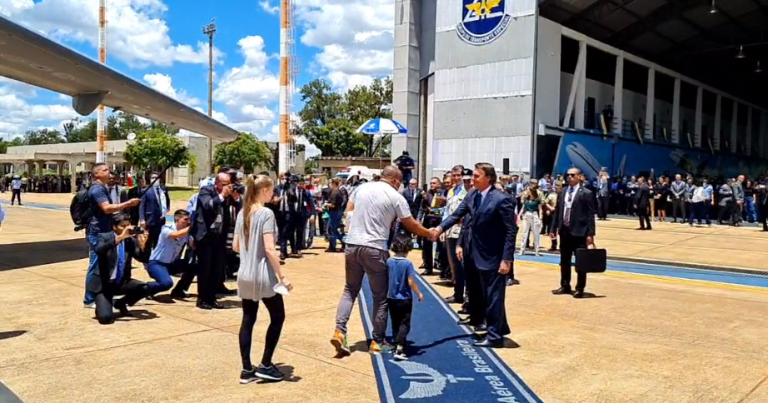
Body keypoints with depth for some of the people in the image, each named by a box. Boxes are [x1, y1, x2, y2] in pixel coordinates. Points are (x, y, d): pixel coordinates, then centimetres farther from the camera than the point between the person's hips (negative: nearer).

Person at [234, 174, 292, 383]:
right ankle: (265, 365, 12)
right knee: (278, 317, 9)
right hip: (263, 276, -7)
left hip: (245, 276, 7)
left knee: (248, 320, 10)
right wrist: (282, 277, -17)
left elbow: (236, 247, 11)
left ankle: (247, 370, 14)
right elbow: (269, 249, -21)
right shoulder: (266, 213, -15)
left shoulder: (242, 213, 7)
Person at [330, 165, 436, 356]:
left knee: (350, 290, 17)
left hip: (352, 245, 5)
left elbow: (348, 210, 19)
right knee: (380, 297, 9)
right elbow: (412, 225, 2)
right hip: (375, 249, -4)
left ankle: (339, 332, 2)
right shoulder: (396, 197, -3)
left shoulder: (362, 188, 9)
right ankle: (377, 342, 15)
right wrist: (430, 234, 18)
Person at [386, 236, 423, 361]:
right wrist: (419, 294, -2)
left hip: (391, 298, 4)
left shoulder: (389, 261, -3)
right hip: (405, 299, -4)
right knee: (404, 324, 0)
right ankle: (399, 349, -13)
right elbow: (411, 282, -16)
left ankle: (398, 345, 24)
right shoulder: (407, 263, -16)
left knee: (395, 324, 16)